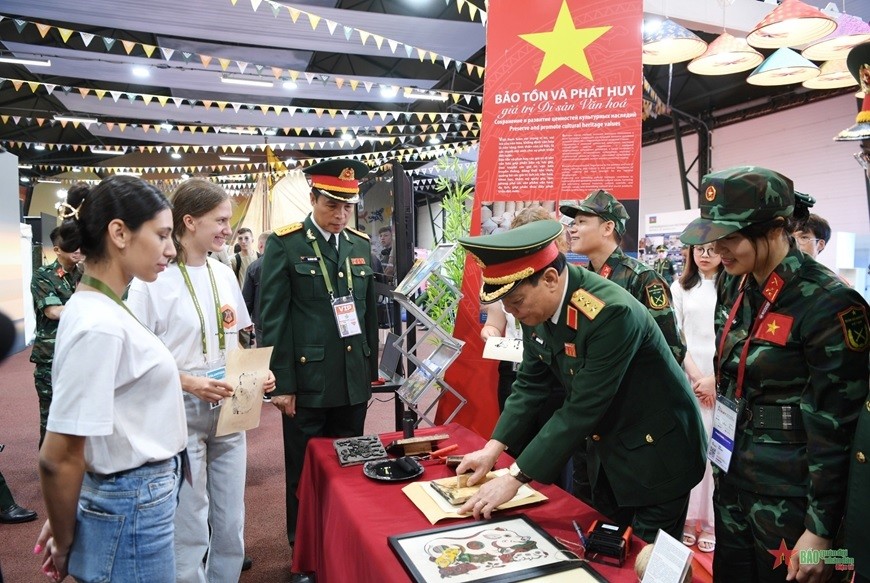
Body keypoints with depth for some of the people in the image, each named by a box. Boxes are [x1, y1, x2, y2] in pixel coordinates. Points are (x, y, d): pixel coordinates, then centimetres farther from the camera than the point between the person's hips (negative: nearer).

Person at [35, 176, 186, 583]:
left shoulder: (96, 308, 3)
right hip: (131, 511, -8)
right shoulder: (100, 325, -25)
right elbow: (58, 458, -23)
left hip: (135, 498, 8)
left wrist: (65, 526, 16)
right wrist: (64, 543, -7)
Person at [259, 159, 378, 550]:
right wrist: (281, 384, -11)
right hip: (307, 382, -4)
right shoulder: (284, 245, -5)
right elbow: (273, 318, -8)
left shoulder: (361, 245, 9)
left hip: (354, 382, 4)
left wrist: (371, 371, 12)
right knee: (305, 473, 10)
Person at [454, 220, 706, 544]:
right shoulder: (537, 306, -9)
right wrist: (493, 447, -6)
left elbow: (582, 409, -31)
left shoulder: (611, 311, -32)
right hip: (608, 450, 7)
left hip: (656, 451, -7)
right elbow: (531, 382, 1)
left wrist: (515, 477, -27)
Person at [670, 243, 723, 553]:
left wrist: (714, 379, -8)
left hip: (722, 381, -1)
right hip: (687, 379, 2)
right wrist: (696, 377, -5)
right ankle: (688, 518, 11)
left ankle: (712, 522, 9)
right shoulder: (680, 287, 9)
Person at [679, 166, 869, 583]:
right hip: (732, 479, 6)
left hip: (787, 500, -6)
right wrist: (723, 457, 14)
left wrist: (820, 531, -14)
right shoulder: (734, 285, 2)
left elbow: (834, 430, -17)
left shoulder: (829, 304, -19)